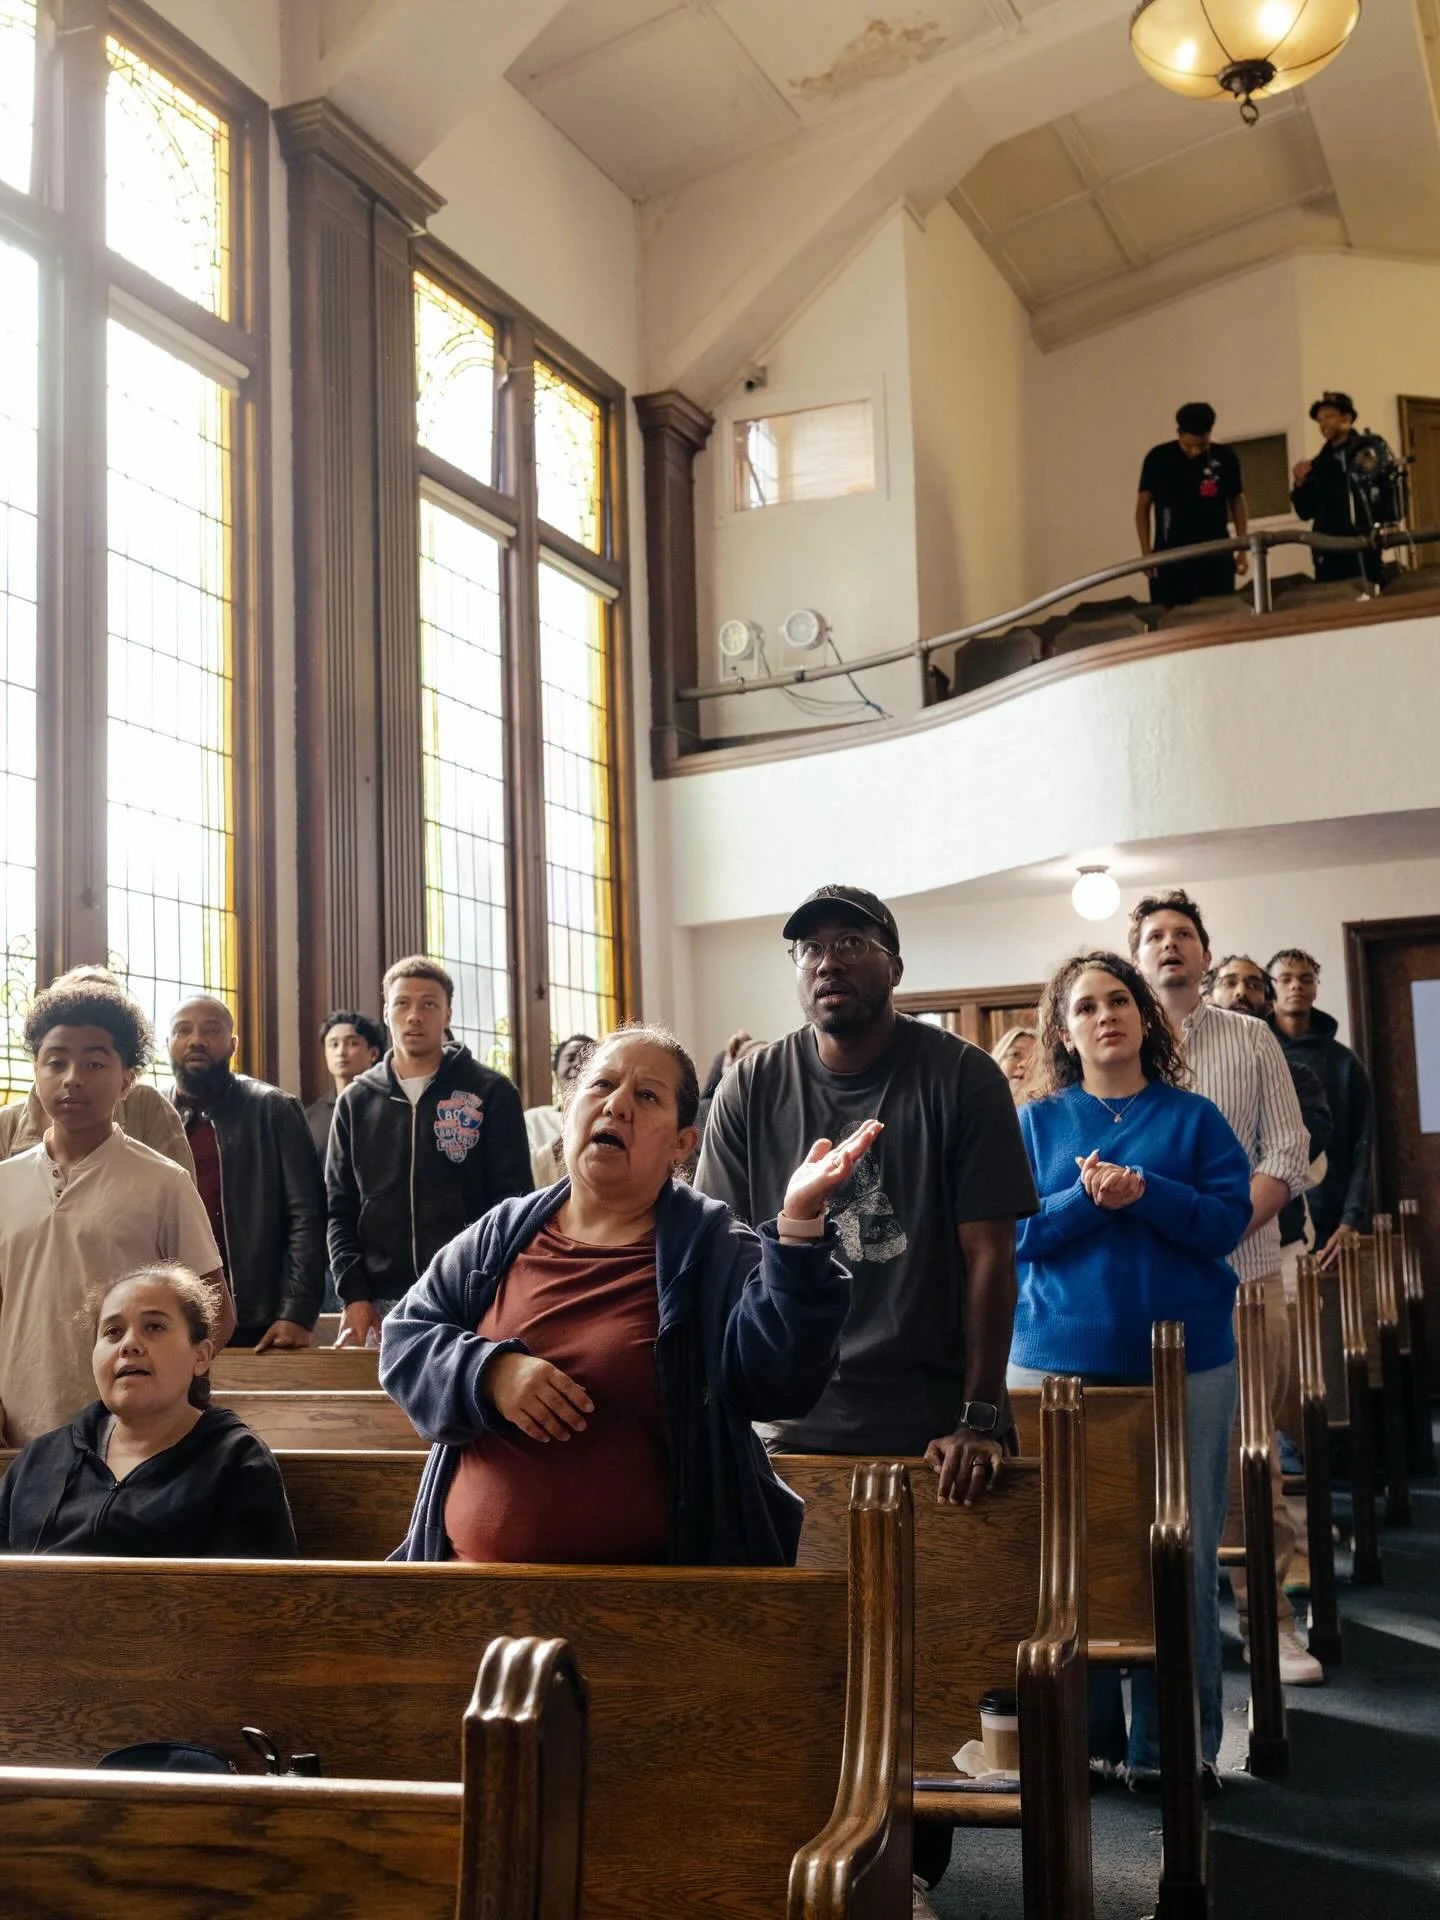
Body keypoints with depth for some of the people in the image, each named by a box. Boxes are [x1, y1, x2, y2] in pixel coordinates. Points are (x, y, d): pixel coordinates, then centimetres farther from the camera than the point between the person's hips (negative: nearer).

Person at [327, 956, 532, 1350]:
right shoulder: (356, 1101, 13)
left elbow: (512, 1200, 0)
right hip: (382, 1304, 3)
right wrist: (354, 1295, -2)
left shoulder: (490, 1094, 3)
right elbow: (339, 1209, 11)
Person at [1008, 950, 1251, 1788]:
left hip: (1186, 1359, 0)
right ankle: (1084, 1734, 17)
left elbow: (1229, 1219, -4)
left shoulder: (1194, 1117, 6)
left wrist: (1143, 1191, -18)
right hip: (1061, 1357, 0)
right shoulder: (1037, 1122, 7)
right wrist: (1087, 1198, -18)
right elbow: (1015, 1232, -1)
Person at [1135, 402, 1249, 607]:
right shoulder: (1158, 458, -2)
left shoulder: (1226, 458, 1)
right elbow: (1143, 506, 4)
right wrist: (1146, 553, -4)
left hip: (1216, 554, 1)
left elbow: (1237, 501, 12)